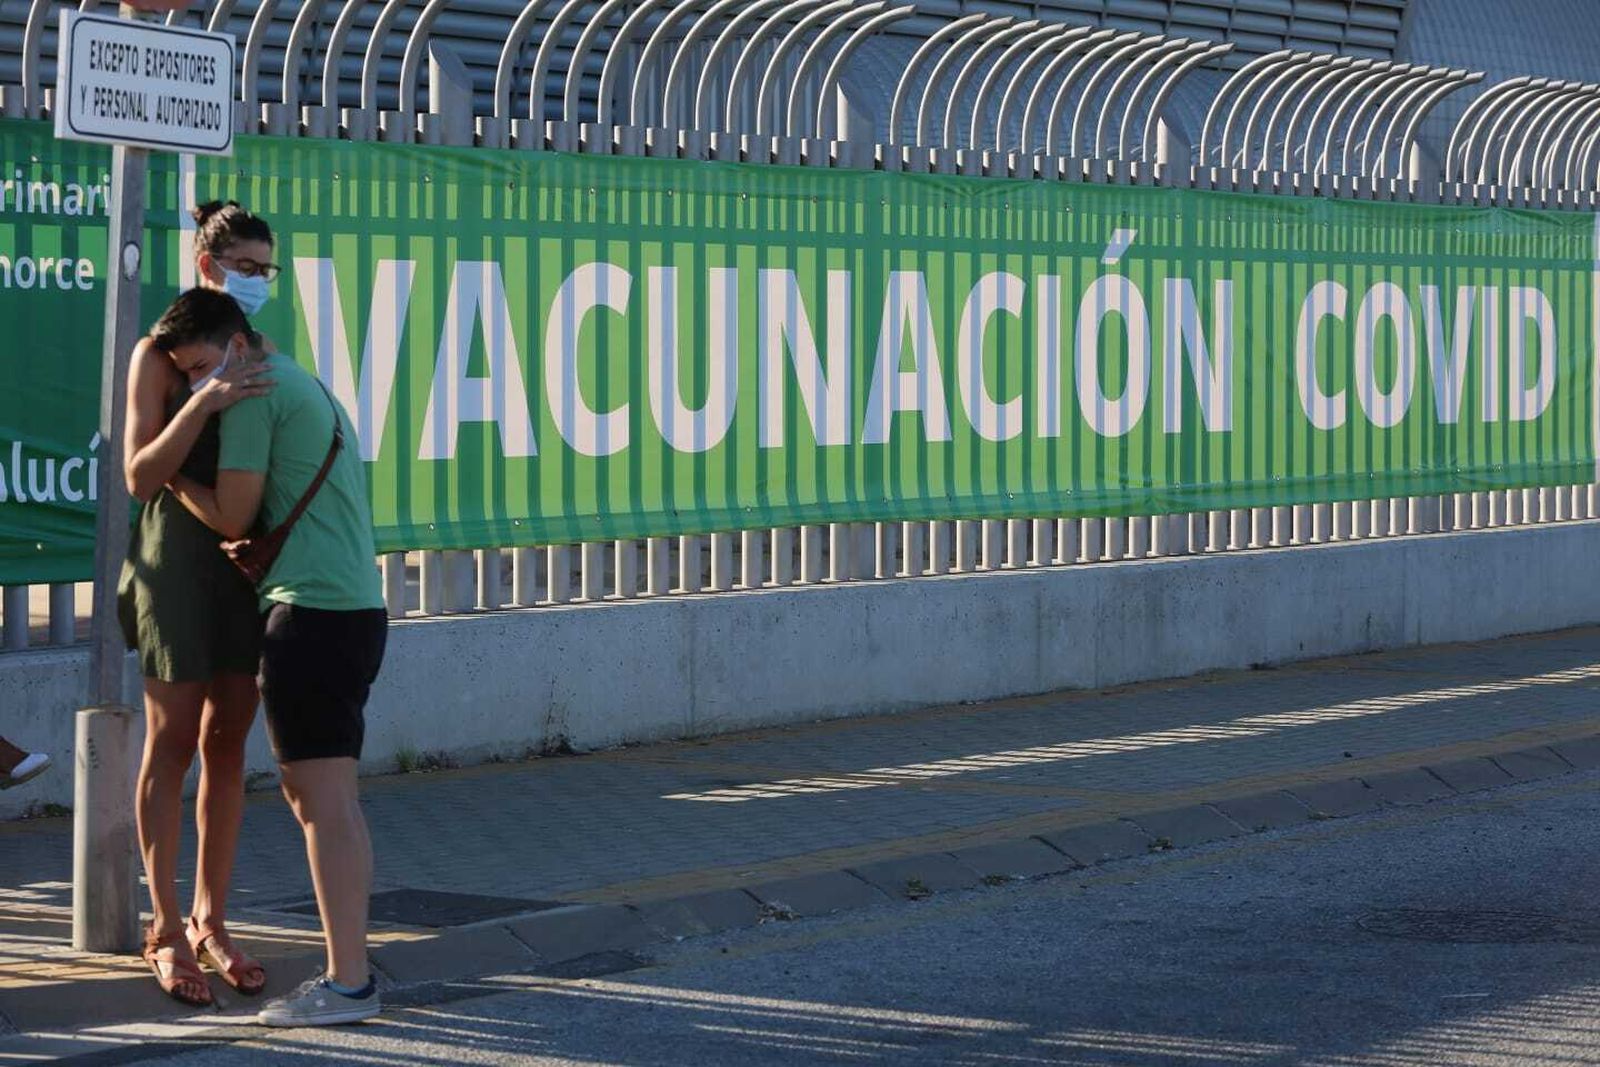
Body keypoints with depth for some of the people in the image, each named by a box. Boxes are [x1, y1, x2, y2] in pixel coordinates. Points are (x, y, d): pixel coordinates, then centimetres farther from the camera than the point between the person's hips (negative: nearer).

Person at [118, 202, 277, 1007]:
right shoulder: (160, 353, -4)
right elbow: (141, 476, -12)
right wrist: (202, 403, -24)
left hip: (251, 562, 5)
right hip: (179, 556, -5)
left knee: (227, 744, 6)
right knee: (172, 743, -2)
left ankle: (210, 920, 13)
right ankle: (166, 928, 5)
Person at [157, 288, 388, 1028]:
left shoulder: (252, 394, -7)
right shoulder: (310, 390, 23)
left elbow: (233, 516, -7)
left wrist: (172, 476, 7)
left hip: (312, 611, -10)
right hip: (356, 607, 10)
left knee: (326, 801, -9)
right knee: (310, 793, 14)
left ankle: (348, 983, -10)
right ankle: (349, 962, 15)